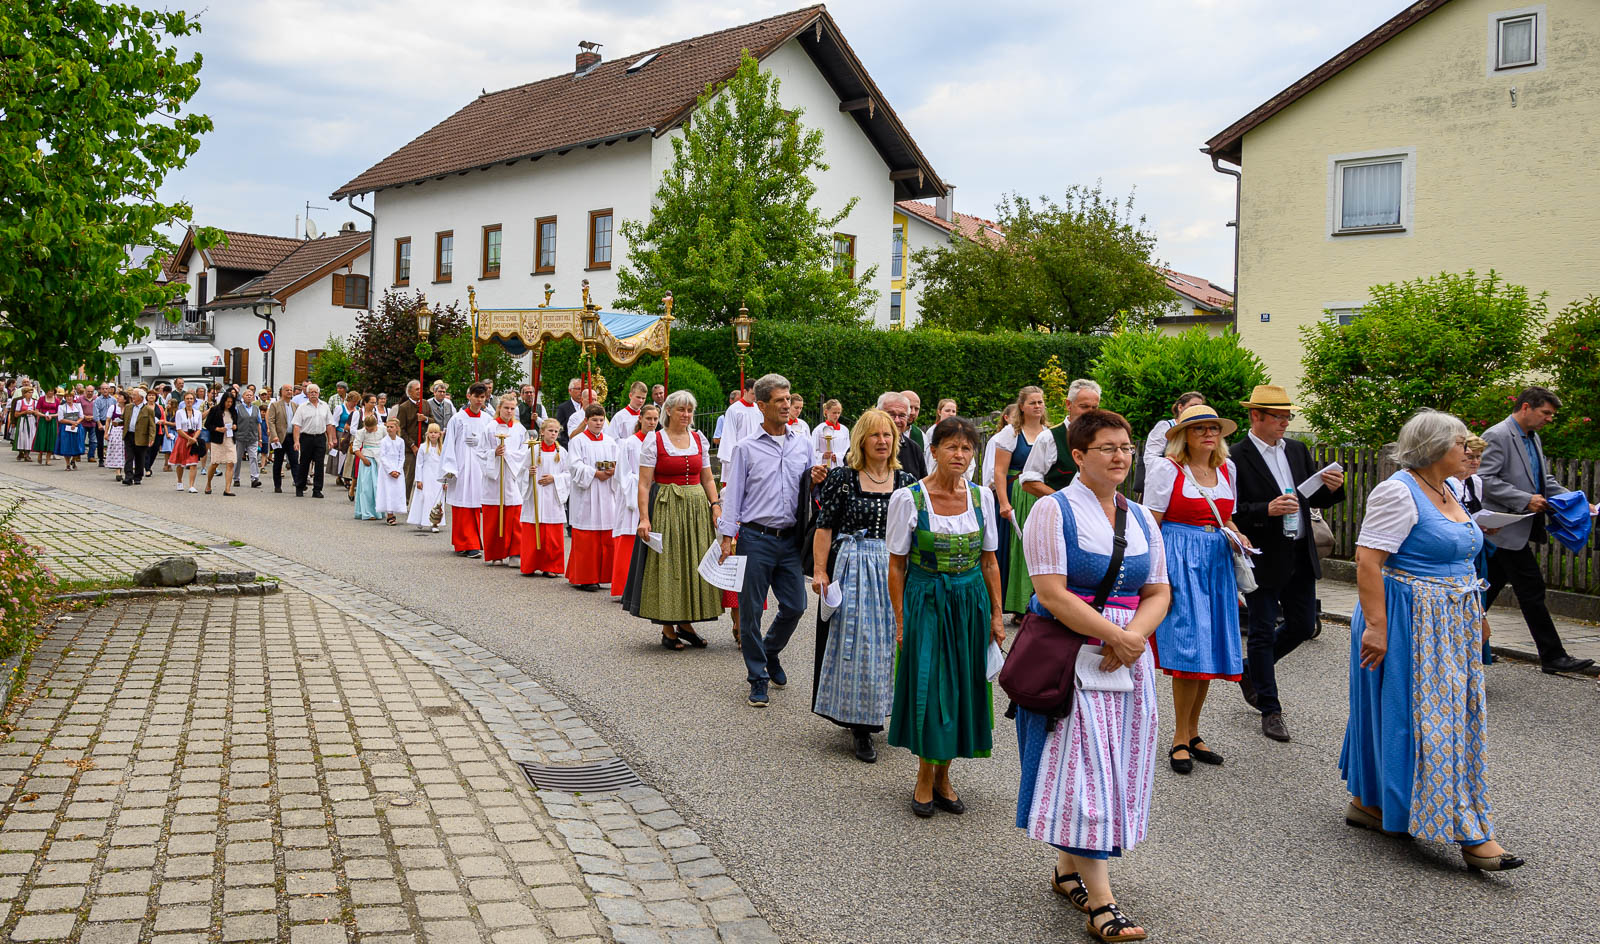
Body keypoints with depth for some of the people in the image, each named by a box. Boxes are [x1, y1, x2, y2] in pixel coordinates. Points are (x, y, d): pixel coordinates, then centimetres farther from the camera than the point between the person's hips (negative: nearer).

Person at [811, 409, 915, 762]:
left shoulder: (906, 481, 6)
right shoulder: (843, 478, -2)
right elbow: (825, 528, -3)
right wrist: (820, 571, -9)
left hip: (895, 570, 3)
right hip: (851, 570, -3)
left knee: (886, 642, 7)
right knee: (854, 643, -1)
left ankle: (868, 718, 23)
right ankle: (860, 727, 8)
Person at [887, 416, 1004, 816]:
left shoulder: (981, 496, 2)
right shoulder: (908, 498, -9)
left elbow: (989, 561, 8)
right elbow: (896, 566, -5)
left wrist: (996, 614, 6)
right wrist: (900, 620, -7)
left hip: (970, 603, 4)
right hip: (926, 602, -3)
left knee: (962, 689, 8)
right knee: (927, 687, 0)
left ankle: (942, 778, 23)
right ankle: (925, 778, 19)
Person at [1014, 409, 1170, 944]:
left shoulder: (1140, 518, 12)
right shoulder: (1054, 511, -7)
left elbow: (1158, 592, 11)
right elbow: (1052, 594, -15)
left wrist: (1134, 636, -9)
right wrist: (1115, 636, -14)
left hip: (1127, 658, 6)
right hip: (1069, 658, -6)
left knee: (1113, 769, 10)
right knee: (1083, 770, -7)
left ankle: (1068, 869, 26)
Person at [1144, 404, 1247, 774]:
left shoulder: (1226, 468, 13)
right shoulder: (1167, 468, -6)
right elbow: (1151, 525, -8)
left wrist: (1236, 536, 2)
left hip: (1216, 563, 6)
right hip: (1179, 562, -6)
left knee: (1211, 648, 6)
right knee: (1189, 645, -11)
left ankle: (1192, 733, 20)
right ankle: (1180, 739, 2)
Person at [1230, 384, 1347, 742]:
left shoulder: (1298, 450, 9)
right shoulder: (1237, 457, -12)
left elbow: (1314, 500, 13)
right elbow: (1230, 511, -15)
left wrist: (1332, 489, -8)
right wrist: (1266, 510, -29)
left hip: (1300, 555, 7)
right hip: (1263, 558, -7)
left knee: (1303, 625, 13)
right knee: (1263, 632, 3)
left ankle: (1251, 670, 36)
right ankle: (1270, 711, 15)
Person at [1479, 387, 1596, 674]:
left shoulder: (1533, 438, 16)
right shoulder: (1497, 436, -14)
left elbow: (1544, 479, 22)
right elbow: (1486, 480, -20)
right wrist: (1526, 500, -22)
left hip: (1520, 529, 10)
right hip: (1507, 528, -9)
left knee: (1490, 588, 14)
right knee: (1532, 591, -6)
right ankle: (1552, 656, -1)